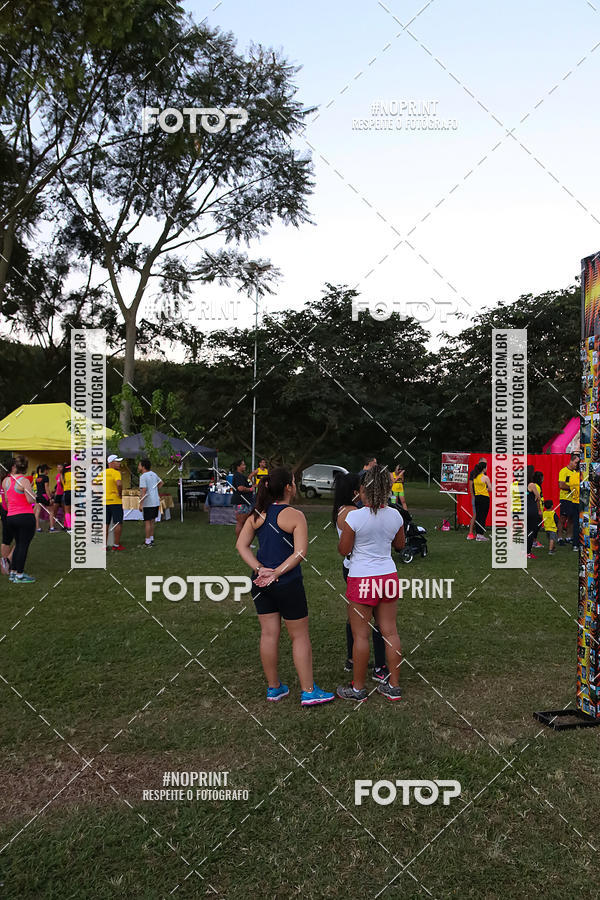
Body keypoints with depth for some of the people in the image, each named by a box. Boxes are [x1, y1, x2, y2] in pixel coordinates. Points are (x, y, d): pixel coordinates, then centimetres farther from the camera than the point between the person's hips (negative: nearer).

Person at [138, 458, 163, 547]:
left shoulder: (143, 476, -13)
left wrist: (141, 504, -18)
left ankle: (148, 542, 3)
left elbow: (144, 490, -20)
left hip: (148, 503, -8)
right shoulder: (153, 474, 11)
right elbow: (161, 482, 26)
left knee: (147, 522, -1)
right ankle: (151, 539, 24)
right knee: (152, 521, 16)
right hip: (156, 502, 8)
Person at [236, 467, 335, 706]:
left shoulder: (257, 514, 4)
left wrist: (260, 569, -7)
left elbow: (241, 545, 0)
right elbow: (300, 552, -20)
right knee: (300, 636, 6)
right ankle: (308, 691, 14)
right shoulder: (295, 515, -12)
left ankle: (274, 687, 25)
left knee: (269, 634, 13)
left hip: (262, 583, 6)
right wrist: (277, 572, -16)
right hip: (288, 583, -6)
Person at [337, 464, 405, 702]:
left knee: (360, 635, 5)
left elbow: (343, 550, -8)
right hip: (388, 577, 5)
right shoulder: (395, 515, -1)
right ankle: (393, 687, 22)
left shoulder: (354, 516, -16)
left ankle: (358, 688, 17)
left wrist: (343, 534, 9)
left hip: (362, 580, -5)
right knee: (390, 632, 12)